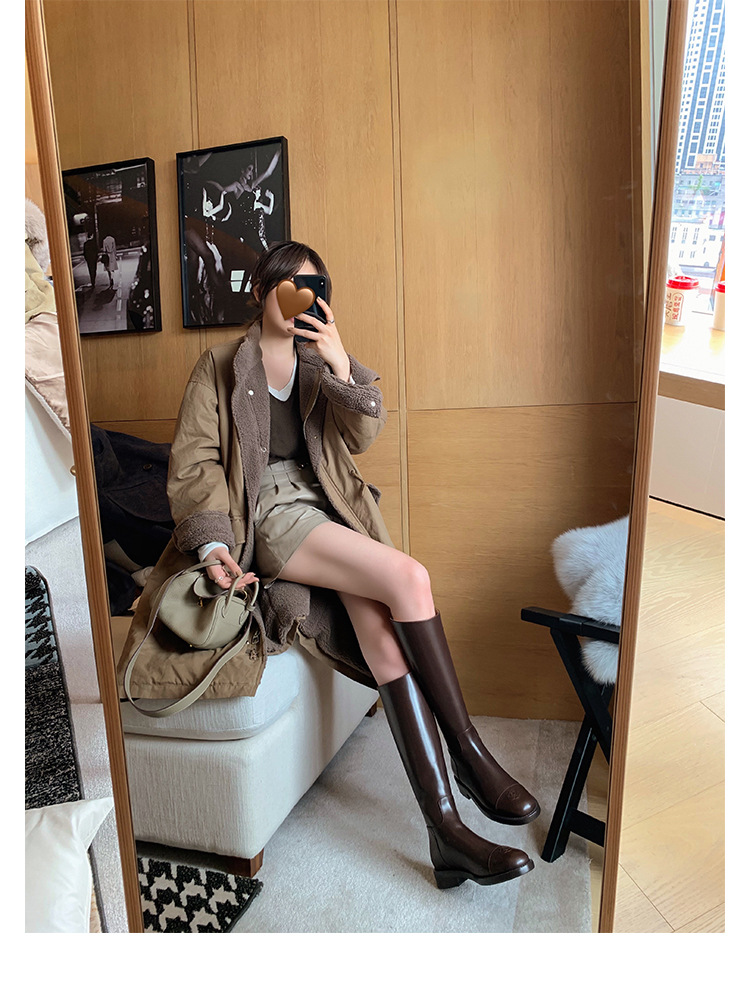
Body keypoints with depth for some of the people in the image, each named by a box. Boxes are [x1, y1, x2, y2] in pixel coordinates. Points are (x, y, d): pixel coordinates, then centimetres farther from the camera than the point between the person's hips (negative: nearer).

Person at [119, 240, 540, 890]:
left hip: (332, 509, 4)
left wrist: (342, 364, -9)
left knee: (382, 625, -24)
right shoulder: (222, 365, 10)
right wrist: (212, 542, -14)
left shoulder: (320, 362, 22)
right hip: (269, 512, -4)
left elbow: (363, 435, 7)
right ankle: (469, 754, -14)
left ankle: (445, 826, -21)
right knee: (408, 578, -28)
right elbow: (194, 462, 1)